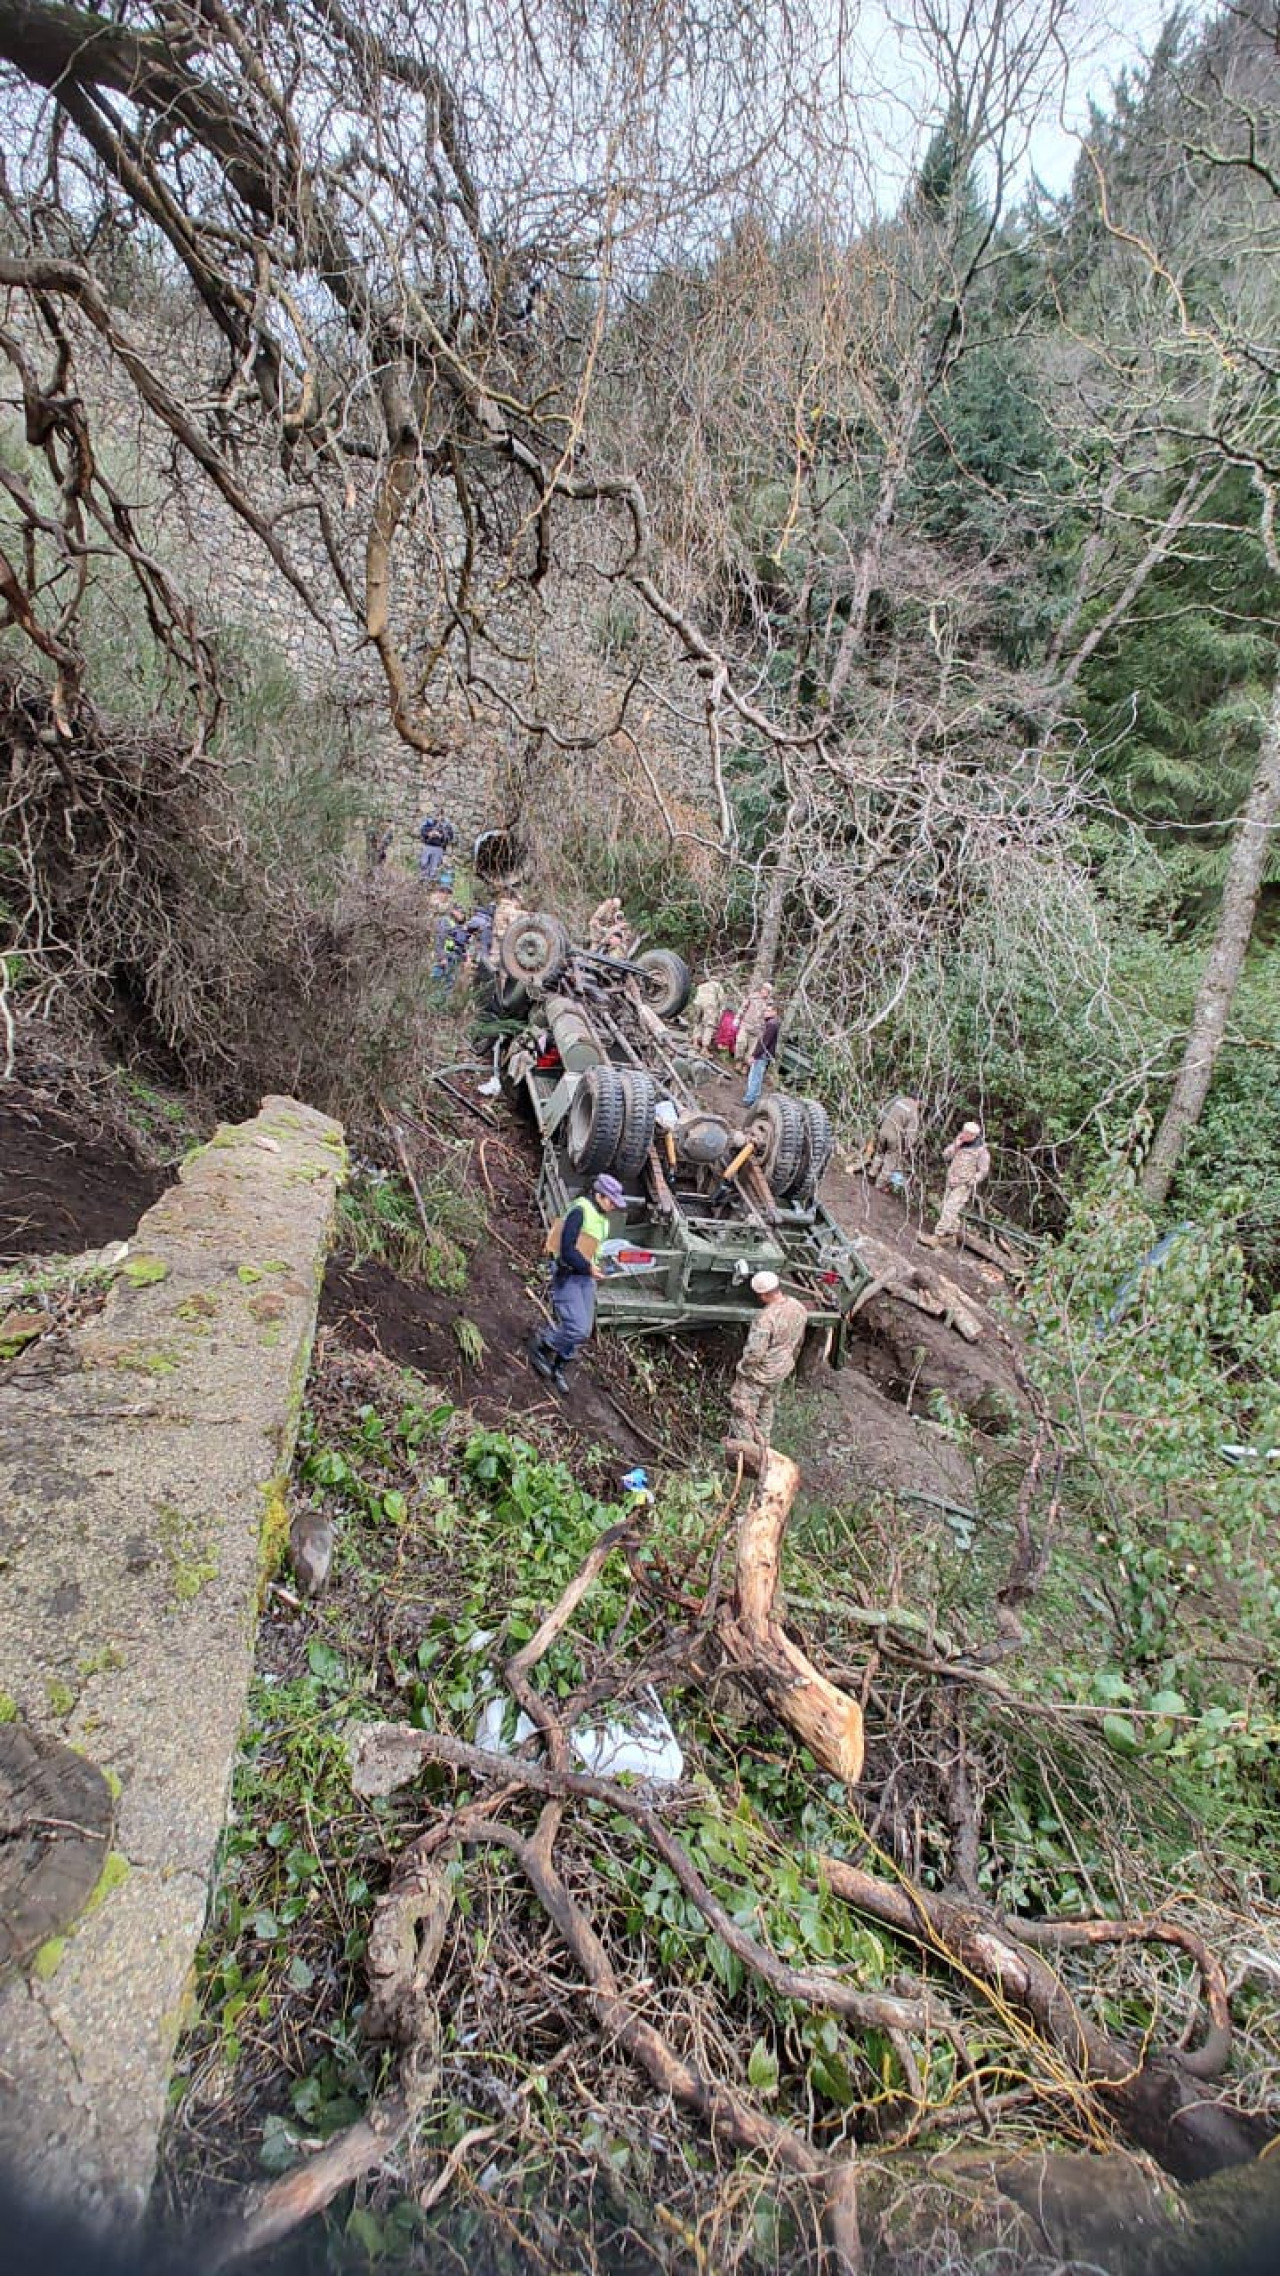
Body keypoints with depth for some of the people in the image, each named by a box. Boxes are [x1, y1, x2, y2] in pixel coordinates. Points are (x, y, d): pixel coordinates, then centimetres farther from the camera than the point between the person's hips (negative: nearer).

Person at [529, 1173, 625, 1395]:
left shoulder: (602, 1218, 11)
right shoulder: (580, 1212, -19)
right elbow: (567, 1251, -23)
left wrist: (596, 1267, 8)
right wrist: (588, 1268, -17)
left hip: (585, 1277, 9)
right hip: (566, 1276, -9)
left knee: (584, 1330, 8)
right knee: (577, 1329, -15)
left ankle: (558, 1368, 26)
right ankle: (540, 1345, 9)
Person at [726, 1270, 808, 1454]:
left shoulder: (766, 1318, -34)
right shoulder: (798, 1308, -9)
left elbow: (754, 1353, -29)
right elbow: (798, 1342, 7)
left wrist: (743, 1368, -10)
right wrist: (789, 1361, 22)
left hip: (759, 1373, -8)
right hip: (781, 1370, 8)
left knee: (742, 1411, 11)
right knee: (766, 1406, 28)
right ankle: (763, 1448, 42)